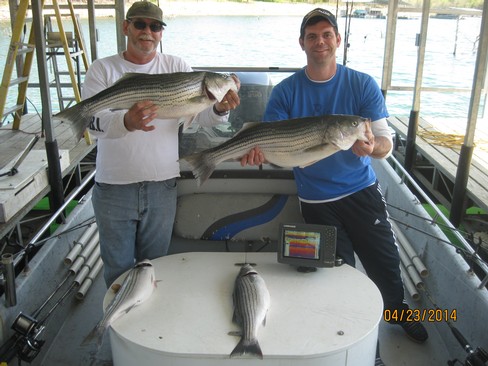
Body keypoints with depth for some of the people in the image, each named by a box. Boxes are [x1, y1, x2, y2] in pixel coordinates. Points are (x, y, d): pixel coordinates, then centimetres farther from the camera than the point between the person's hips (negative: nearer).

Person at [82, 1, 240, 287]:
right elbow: (93, 121, -18)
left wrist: (220, 109, -31)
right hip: (114, 188, -1)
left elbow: (202, 115, -7)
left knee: (155, 264, 18)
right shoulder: (102, 70, -3)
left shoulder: (177, 67, 1)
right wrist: (126, 122, -40)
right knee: (118, 267, 14)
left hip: (162, 186, 1)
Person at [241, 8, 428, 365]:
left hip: (361, 191, 1)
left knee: (385, 261, 10)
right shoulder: (285, 91, -5)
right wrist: (255, 150, -34)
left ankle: (397, 310, 42)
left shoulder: (363, 85, -6)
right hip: (316, 199, 0)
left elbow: (386, 143, -11)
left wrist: (371, 146, -35)